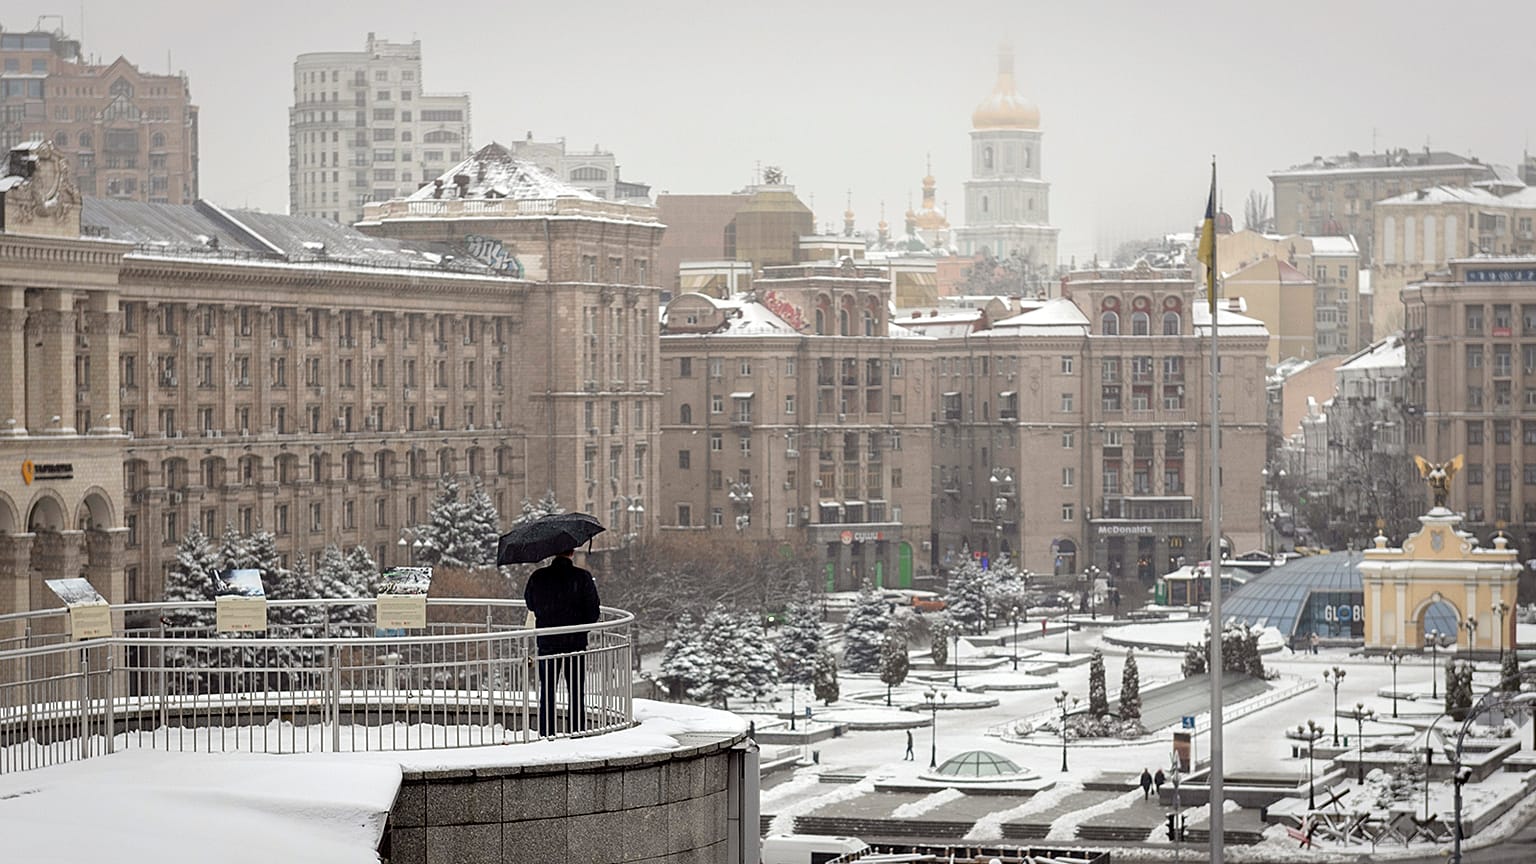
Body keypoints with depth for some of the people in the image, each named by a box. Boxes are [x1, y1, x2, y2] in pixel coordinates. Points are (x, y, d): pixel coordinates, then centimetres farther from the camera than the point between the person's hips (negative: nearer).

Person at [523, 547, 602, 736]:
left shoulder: (538, 577, -5)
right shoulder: (583, 577, -10)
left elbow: (530, 603, 10)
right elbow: (593, 612, -7)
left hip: (546, 642, 1)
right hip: (576, 642, -1)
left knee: (547, 692, 9)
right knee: (576, 692, 7)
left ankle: (546, 734, 8)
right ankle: (577, 732, 7)